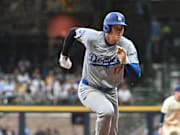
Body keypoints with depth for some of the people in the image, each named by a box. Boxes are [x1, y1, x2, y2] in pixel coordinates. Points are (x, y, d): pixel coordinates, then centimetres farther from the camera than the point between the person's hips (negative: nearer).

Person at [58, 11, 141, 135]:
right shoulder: (91, 37, -20)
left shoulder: (127, 46, -17)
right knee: (107, 111, -34)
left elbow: (136, 74, -23)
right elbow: (73, 32, 1)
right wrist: (64, 55, 10)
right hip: (88, 89, -4)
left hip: (110, 92, 4)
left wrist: (125, 61, -42)